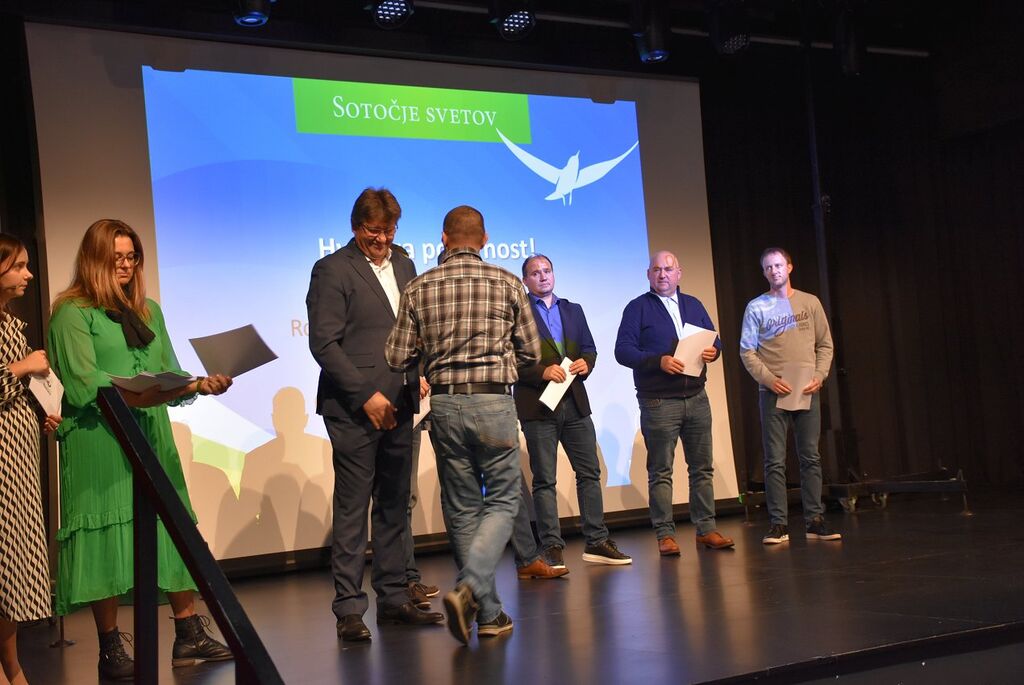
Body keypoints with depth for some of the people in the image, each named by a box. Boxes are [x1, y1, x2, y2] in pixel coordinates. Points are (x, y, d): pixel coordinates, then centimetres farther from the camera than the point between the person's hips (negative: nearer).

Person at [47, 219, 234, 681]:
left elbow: (169, 375, 14)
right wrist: (130, 394, -27)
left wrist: (201, 385, -5)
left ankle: (190, 636, 11)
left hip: (151, 435, 6)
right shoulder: (72, 313, -2)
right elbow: (81, 384, -13)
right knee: (108, 535, -3)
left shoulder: (149, 310, 17)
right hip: (98, 440, -6)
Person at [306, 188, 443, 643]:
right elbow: (324, 344, -11)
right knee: (352, 509, -2)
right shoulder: (333, 270, -4)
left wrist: (420, 375, 6)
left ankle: (394, 598, 19)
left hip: (398, 407, 6)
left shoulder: (403, 265, 16)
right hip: (354, 409, -6)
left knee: (395, 506, 10)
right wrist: (367, 396, -15)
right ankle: (349, 609, 4)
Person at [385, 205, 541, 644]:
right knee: (502, 501, 8)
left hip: (444, 404, 2)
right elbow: (531, 352, 4)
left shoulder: (419, 289, 2)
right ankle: (468, 588, -14)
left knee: (462, 508, 12)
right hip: (493, 401, -2)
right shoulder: (506, 283, 0)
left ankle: (489, 613, 16)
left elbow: (398, 358, 1)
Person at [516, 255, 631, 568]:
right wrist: (542, 371, -17)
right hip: (537, 405, -5)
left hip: (574, 402, 5)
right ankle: (552, 548, 5)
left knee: (590, 472, 5)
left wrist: (586, 363, -3)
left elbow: (589, 348, 18)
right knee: (544, 480, 0)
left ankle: (596, 542, 12)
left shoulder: (573, 310, 18)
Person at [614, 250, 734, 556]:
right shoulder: (638, 308, 0)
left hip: (696, 397, 5)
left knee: (702, 467, 7)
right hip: (658, 401, -4)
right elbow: (623, 350, -8)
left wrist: (713, 351, -8)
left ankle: (706, 529, 14)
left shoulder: (693, 305, 16)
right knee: (660, 472, -1)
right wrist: (659, 361, -22)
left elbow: (714, 339, 17)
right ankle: (665, 534, 4)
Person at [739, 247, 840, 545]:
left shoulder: (810, 302, 10)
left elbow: (825, 344, 10)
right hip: (773, 392, -2)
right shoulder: (756, 307, 3)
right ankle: (778, 524, 1)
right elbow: (747, 351, 0)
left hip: (808, 391, 2)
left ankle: (815, 521, 10)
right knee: (775, 461, -2)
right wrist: (769, 380, -12)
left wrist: (820, 375, -6)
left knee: (811, 457, 4)